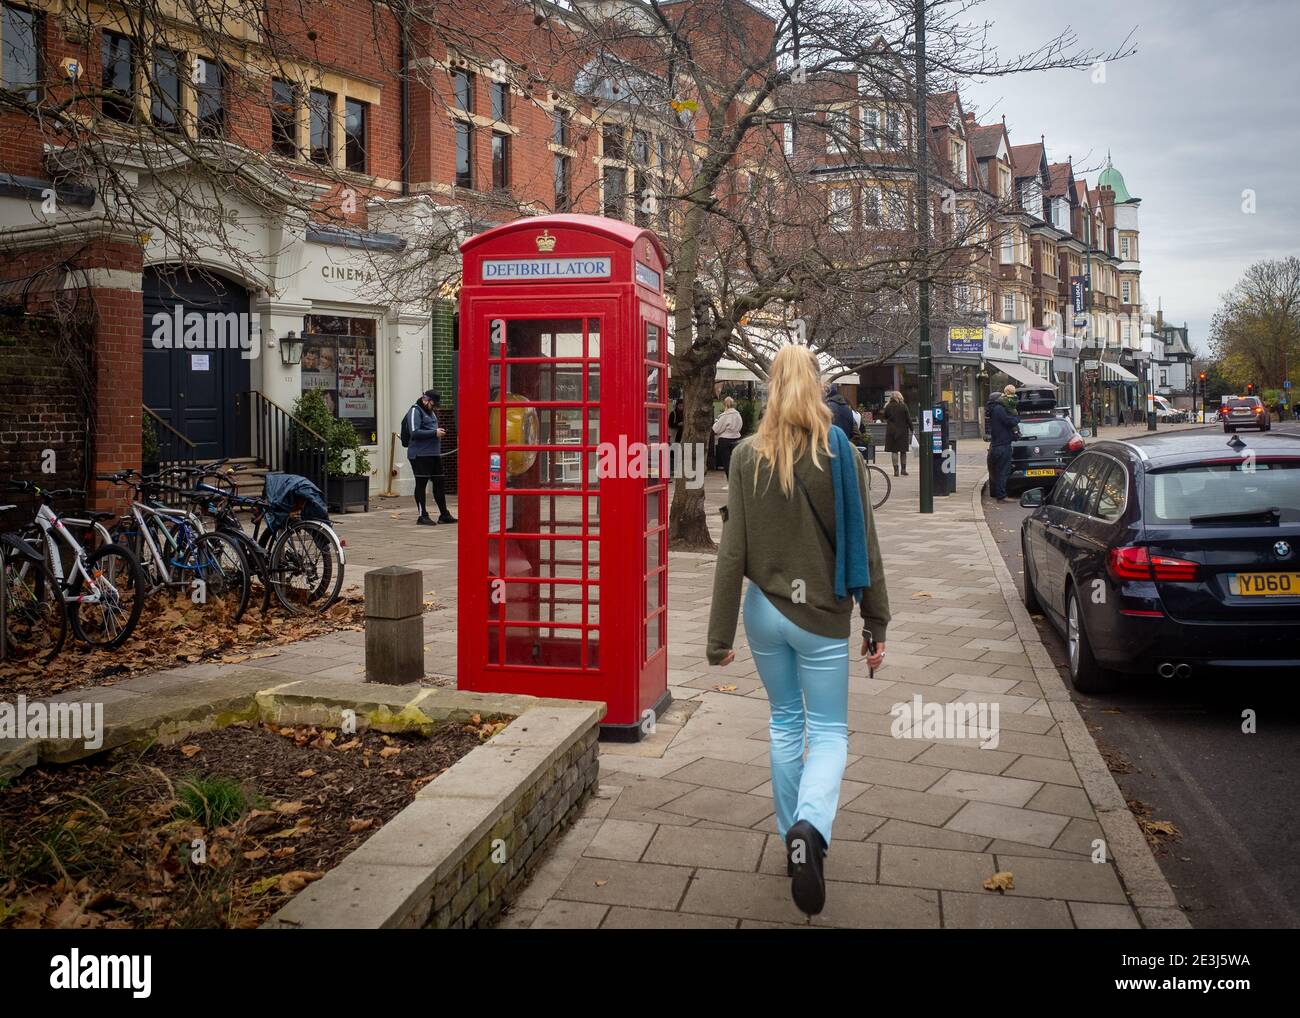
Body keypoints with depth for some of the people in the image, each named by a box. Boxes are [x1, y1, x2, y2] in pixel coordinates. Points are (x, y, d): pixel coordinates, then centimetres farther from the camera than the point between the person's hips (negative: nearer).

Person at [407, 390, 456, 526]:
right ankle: (423, 516, 4)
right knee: (421, 484, -1)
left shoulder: (430, 411, 19)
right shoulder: (415, 411, -9)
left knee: (440, 483, 10)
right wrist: (434, 432, -19)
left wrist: (439, 432, 10)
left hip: (434, 453, 9)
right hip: (420, 454, -9)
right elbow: (415, 432, -19)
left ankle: (444, 515, 17)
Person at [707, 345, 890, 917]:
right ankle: (809, 829, -17)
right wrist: (876, 624, 3)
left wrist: (720, 635, -1)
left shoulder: (749, 456, -4)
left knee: (785, 725, 19)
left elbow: (732, 552, -5)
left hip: (765, 611, 2)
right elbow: (863, 546, -5)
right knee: (828, 731, 9)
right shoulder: (840, 453, -7)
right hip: (822, 615, -2)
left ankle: (793, 840, 28)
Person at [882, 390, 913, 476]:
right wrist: (912, 429, 5)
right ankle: (903, 469, 13)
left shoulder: (888, 407, -3)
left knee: (894, 451, 2)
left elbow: (885, 418, 7)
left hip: (891, 431, 0)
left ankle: (896, 470, -2)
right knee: (903, 451, 10)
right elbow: (908, 419, -2)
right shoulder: (903, 406, -5)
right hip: (903, 431, 0)